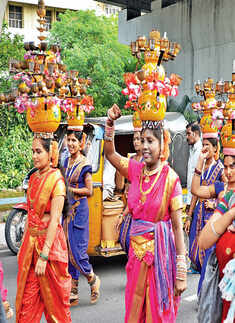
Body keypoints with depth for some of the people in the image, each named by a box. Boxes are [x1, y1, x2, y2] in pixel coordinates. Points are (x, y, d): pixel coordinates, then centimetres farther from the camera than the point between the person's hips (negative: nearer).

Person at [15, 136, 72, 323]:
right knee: (27, 299, 10)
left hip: (49, 240, -7)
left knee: (53, 298, 8)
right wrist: (23, 244, 13)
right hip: (31, 240, 7)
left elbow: (54, 220, -19)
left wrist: (44, 256, -22)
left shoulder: (56, 180, -14)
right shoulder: (34, 178, 9)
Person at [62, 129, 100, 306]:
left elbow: (89, 190, -10)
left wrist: (69, 189, -14)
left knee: (77, 250, -7)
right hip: (67, 208, 7)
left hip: (79, 209, -7)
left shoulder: (84, 164, -8)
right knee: (68, 251, 7)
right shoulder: (67, 162, 13)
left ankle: (93, 280, 20)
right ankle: (73, 294, 15)